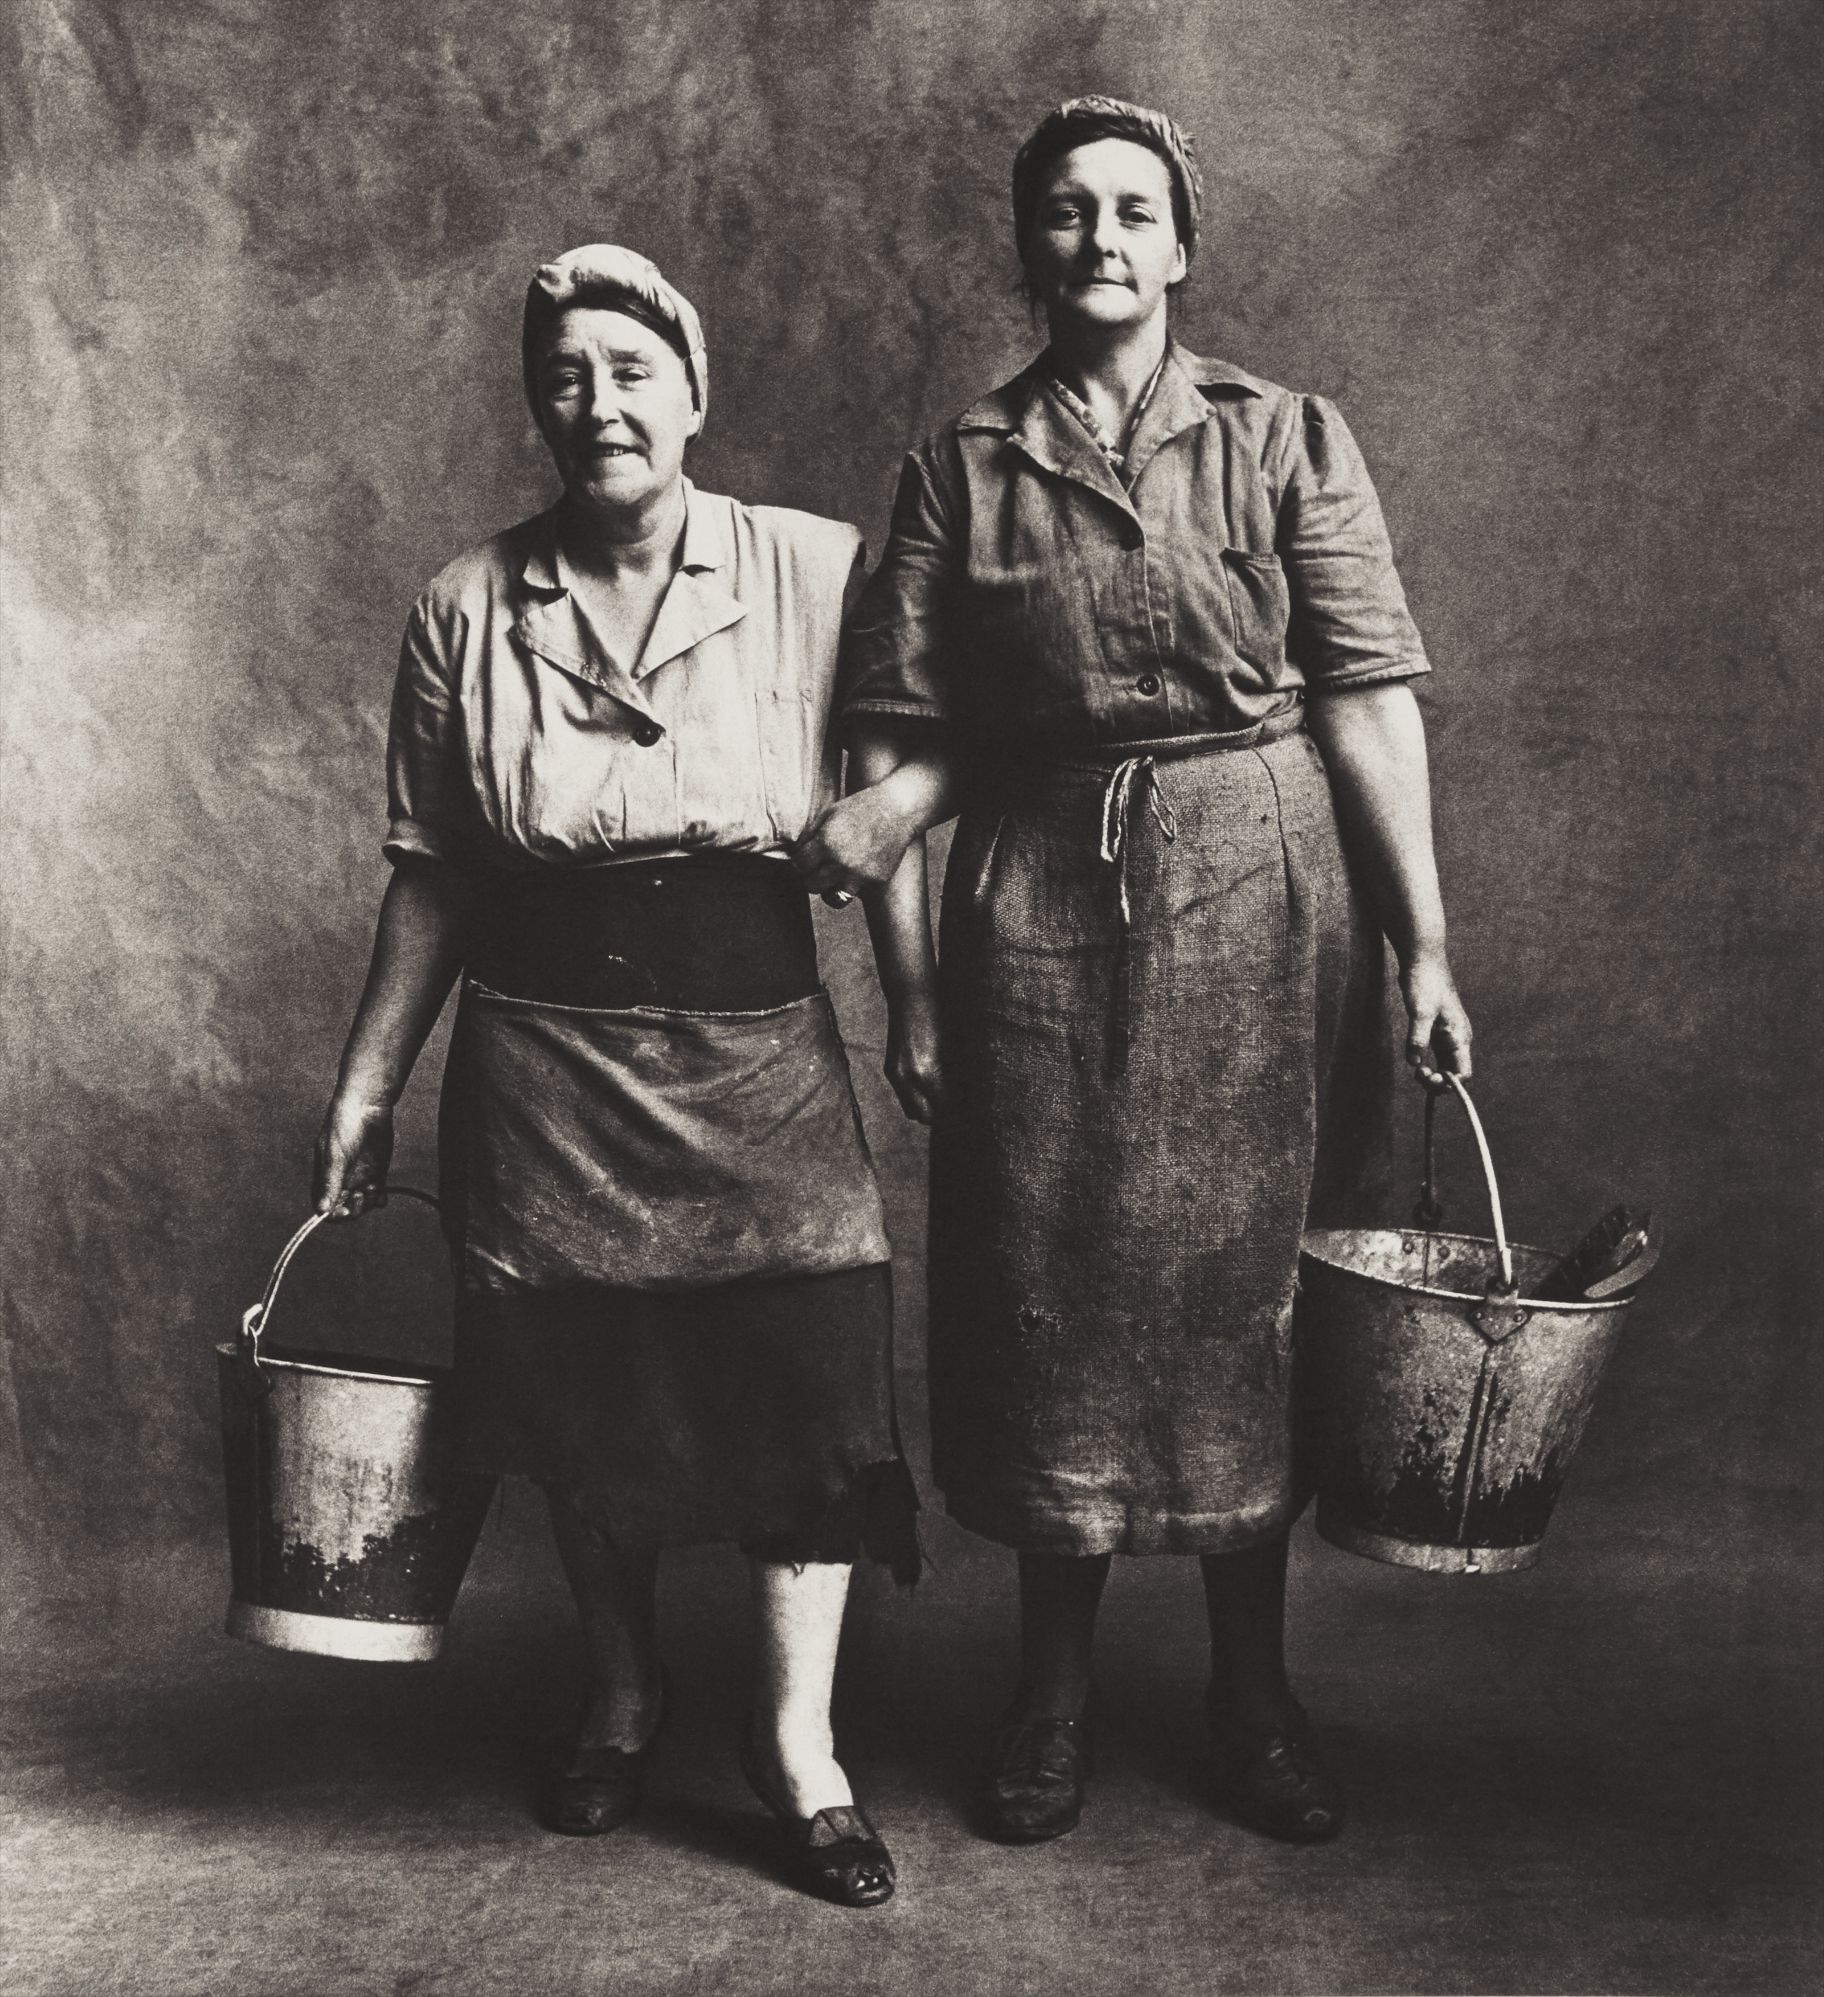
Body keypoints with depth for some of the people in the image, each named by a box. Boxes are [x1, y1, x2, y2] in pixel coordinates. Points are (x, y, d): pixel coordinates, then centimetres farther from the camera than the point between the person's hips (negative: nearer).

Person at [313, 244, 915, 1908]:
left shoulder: (819, 571, -2)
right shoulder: (467, 608, 2)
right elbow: (432, 870, 6)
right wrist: (369, 1082, 6)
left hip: (760, 1054, -1)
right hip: (543, 1064, 2)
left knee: (810, 1371, -7)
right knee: (581, 1396, 10)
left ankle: (799, 1739, 12)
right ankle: (620, 1704, 34)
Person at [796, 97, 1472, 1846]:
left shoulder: (1288, 440, 3)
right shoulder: (961, 473, 4)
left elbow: (1369, 705, -2)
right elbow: (916, 748, 1)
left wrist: (1423, 948, -8)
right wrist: (908, 989, -5)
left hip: (1261, 908, 0)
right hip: (1042, 914, 1)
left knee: (1247, 1289, 7)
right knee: (1053, 1292, 7)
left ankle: (1253, 1691, 25)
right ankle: (1053, 1691, 25)